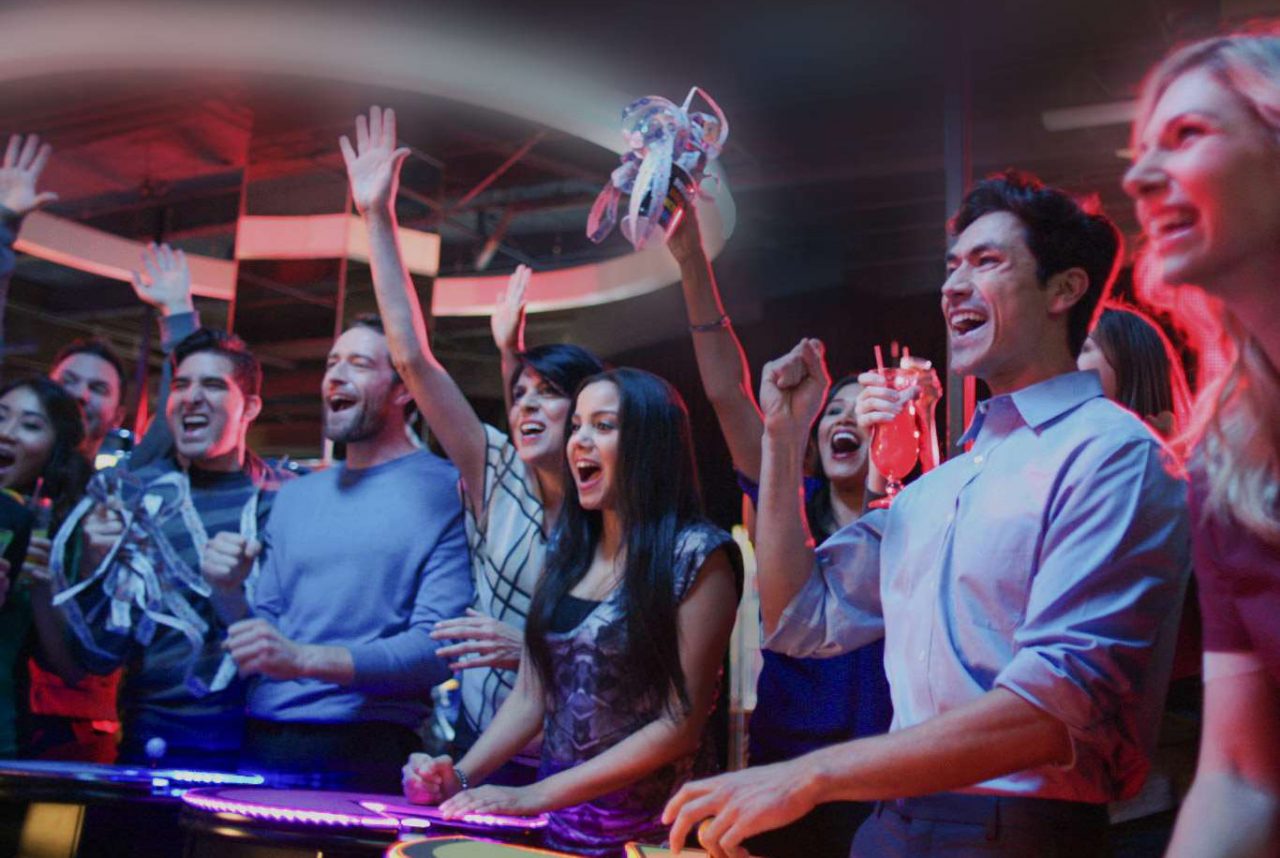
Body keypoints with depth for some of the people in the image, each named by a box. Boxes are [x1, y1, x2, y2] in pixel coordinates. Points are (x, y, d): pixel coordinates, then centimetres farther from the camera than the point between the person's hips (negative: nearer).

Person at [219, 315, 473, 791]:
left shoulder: (444, 491, -5)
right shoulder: (295, 496, 17)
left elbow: (438, 646, -14)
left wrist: (304, 659, -23)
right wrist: (229, 591, -3)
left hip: (363, 751, -5)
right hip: (260, 743, 5)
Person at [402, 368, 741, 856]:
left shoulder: (697, 555, -10)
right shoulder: (569, 549, 8)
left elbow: (680, 725, -13)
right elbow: (529, 699, 10)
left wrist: (536, 796, -17)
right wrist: (460, 776, -6)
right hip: (556, 817, 5)